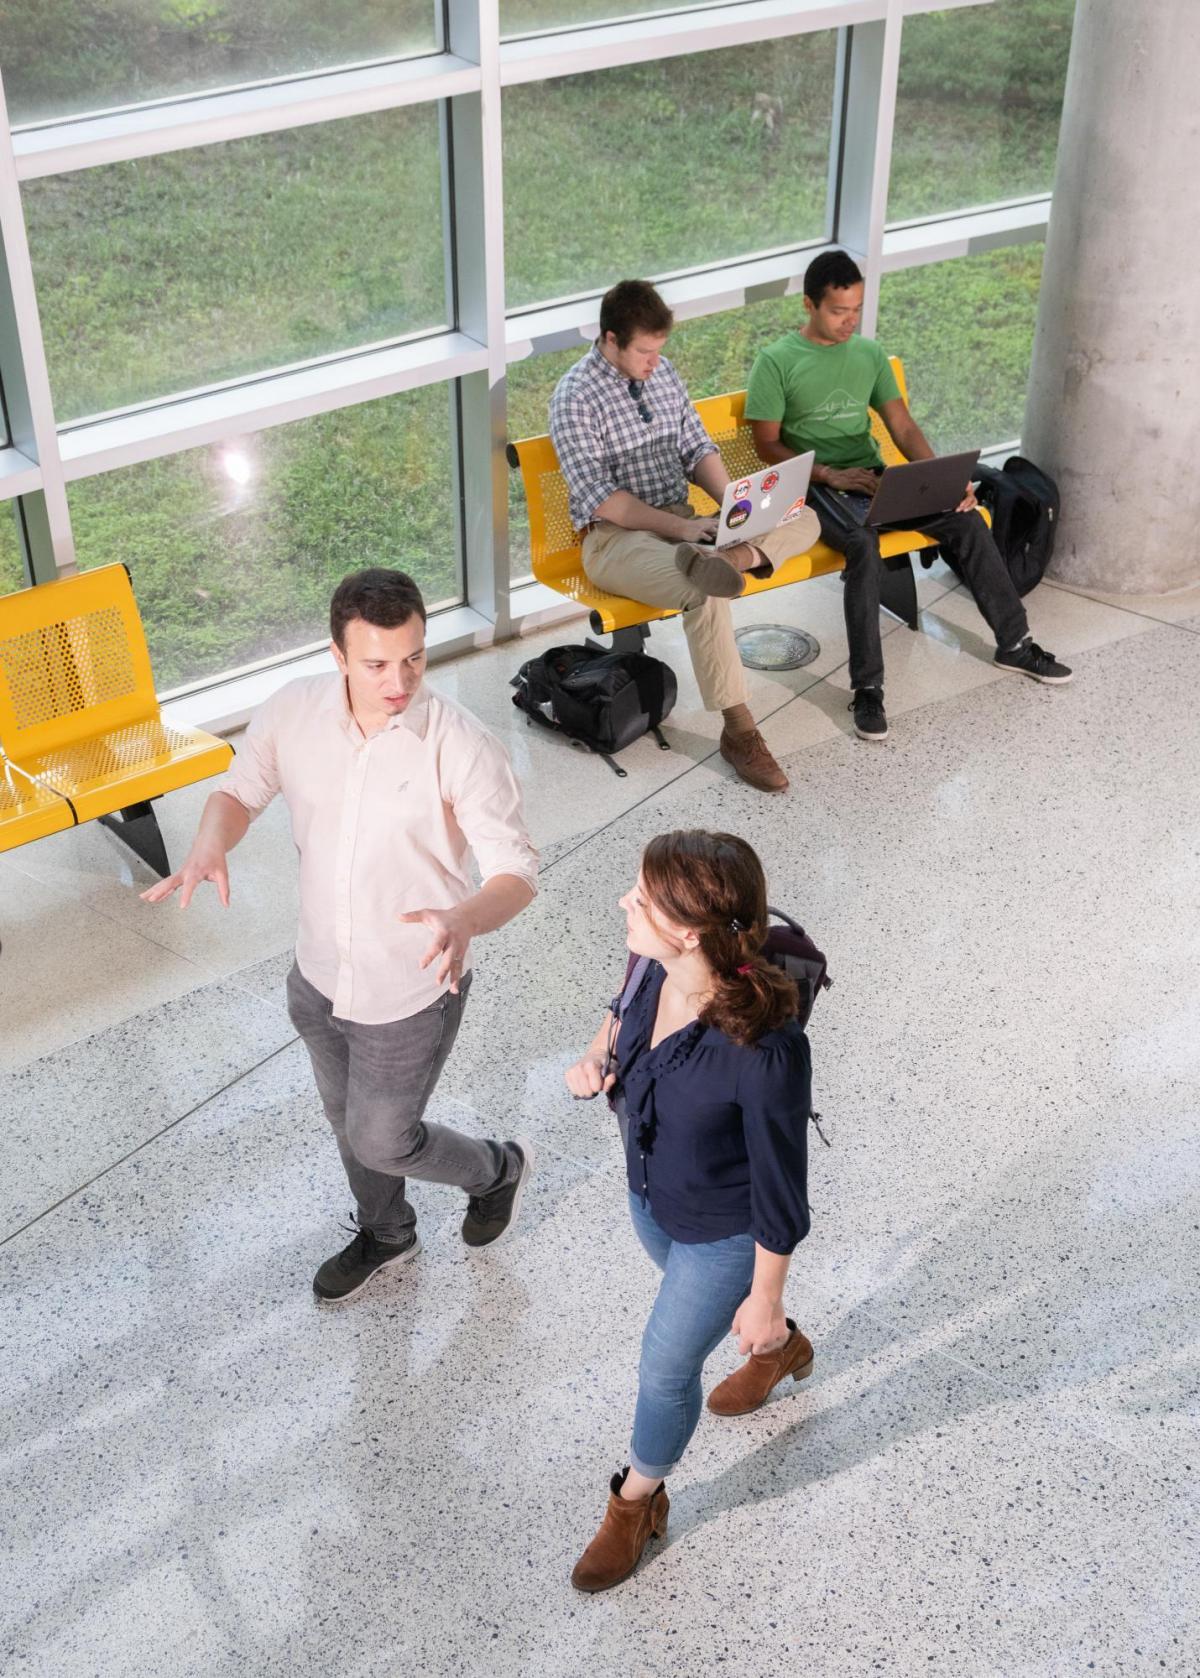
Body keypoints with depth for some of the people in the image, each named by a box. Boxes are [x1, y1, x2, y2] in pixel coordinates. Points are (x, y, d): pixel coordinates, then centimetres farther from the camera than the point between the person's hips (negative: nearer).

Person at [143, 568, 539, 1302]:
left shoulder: (462, 745, -27)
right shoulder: (294, 710, -15)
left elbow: (517, 873, -23)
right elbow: (241, 789, 1)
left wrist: (463, 921, -46)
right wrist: (210, 849, -22)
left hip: (411, 992, -5)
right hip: (319, 979, 5)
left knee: (382, 1141, 12)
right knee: (350, 1121, 26)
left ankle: (498, 1169, 44)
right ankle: (386, 1234, 56)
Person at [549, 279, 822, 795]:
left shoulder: (663, 373, 10)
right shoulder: (576, 397, -12)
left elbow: (697, 447, 15)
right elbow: (598, 498, -17)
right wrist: (678, 526, -26)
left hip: (684, 521, 8)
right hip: (617, 535, -7)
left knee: (802, 520, -10)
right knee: (707, 594, -36)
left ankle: (725, 559, -38)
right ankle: (739, 731, -30)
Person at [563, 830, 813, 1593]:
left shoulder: (765, 1050, -42)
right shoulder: (658, 966, -23)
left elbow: (780, 1190, -26)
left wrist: (764, 1299, -13)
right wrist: (598, 1052, -17)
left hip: (726, 1233, -7)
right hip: (653, 1198, 7)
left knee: (666, 1368, 15)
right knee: (691, 1298, 35)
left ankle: (638, 1502, 46)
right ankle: (781, 1350, 68)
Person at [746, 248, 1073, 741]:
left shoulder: (869, 354, 11)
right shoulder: (776, 361, -5)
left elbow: (903, 427, 8)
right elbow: (768, 445, -7)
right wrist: (830, 474, -20)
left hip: (871, 476, 6)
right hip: (817, 486, -5)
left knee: (966, 519, -12)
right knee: (863, 543, -37)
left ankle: (1014, 644, 2)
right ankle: (867, 688, -32)